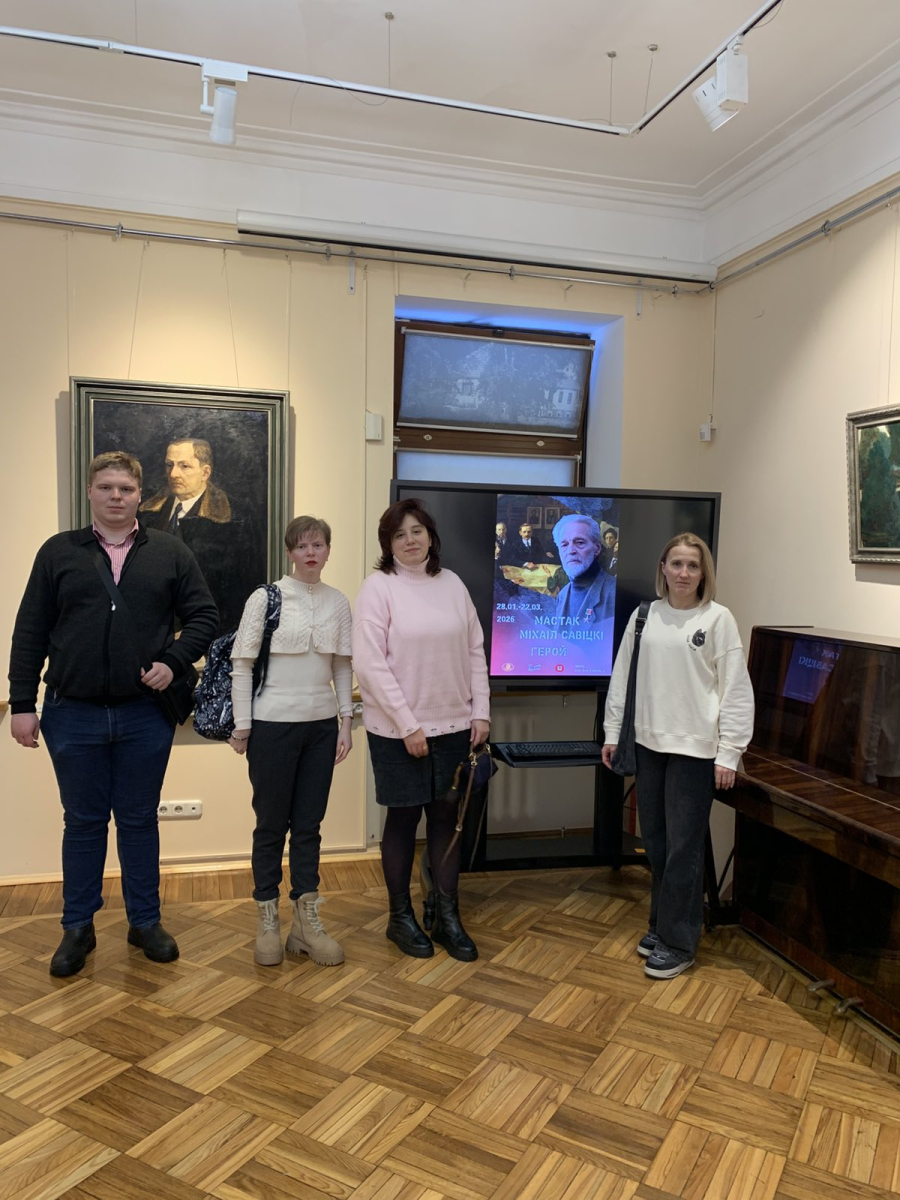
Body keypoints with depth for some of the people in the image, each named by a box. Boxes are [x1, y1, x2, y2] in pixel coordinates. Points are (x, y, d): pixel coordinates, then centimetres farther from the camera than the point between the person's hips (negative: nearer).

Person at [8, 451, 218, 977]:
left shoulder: (170, 553, 3)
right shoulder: (58, 552, 3)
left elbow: (204, 616, 4)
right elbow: (30, 633, 3)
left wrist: (173, 662, -10)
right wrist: (23, 704, -1)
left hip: (146, 715, 0)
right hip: (74, 715, 0)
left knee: (140, 820, 12)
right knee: (83, 823, 12)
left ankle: (146, 921, 27)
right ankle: (78, 928, 27)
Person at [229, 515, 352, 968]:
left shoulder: (338, 602, 6)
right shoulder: (266, 598, -5)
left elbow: (342, 666, 10)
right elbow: (242, 663, -4)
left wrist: (345, 720, 5)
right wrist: (242, 725, -7)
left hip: (321, 725, 4)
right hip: (273, 723, -3)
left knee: (309, 825, 10)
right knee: (272, 824, 7)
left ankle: (306, 920, 21)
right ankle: (267, 921, 21)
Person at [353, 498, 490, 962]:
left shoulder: (452, 584, 5)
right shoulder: (379, 586, -8)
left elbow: (475, 652, 8)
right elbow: (370, 665, -13)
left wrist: (481, 711, 2)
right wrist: (408, 724, -14)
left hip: (453, 726, 4)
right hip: (397, 730, -4)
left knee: (446, 817, 11)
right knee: (404, 817, 9)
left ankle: (448, 917, 25)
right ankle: (401, 917, 26)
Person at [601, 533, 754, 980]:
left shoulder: (718, 618, -7)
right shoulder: (645, 615, 5)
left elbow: (736, 689, -7)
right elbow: (622, 675, 9)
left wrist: (729, 753, -10)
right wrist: (612, 732, 9)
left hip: (694, 749, -4)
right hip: (648, 742, 4)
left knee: (683, 847, 2)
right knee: (655, 841, 14)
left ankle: (678, 942, 16)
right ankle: (662, 922, 32)